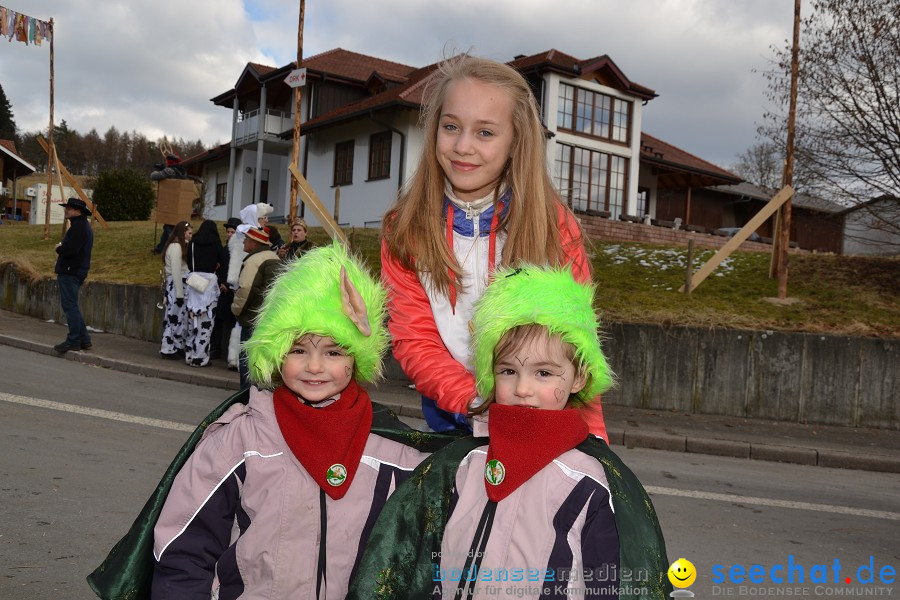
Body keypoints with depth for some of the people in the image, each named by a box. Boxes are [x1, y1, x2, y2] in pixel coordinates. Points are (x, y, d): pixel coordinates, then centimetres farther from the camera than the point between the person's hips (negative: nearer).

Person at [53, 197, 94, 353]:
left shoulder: (78, 227, -17)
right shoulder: (83, 225, 17)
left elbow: (68, 250, -25)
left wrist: (59, 248, -5)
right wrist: (62, 248, 5)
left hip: (70, 272, -11)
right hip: (76, 271, 11)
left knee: (70, 306, -5)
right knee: (71, 306, 16)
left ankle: (73, 341, -1)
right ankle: (83, 339, 18)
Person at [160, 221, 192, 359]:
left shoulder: (181, 246, 15)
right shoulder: (176, 247, -12)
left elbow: (183, 269, 12)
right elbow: (176, 272, -16)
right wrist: (180, 294, -17)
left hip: (181, 286, 9)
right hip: (176, 286, -9)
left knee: (180, 318, 10)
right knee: (175, 318, -4)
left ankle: (178, 347, 16)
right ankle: (168, 349, 3)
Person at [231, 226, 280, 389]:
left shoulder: (253, 261, -14)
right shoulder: (275, 259, 15)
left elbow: (245, 289, -21)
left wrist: (236, 309, -4)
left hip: (254, 321, -9)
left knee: (247, 362, -1)